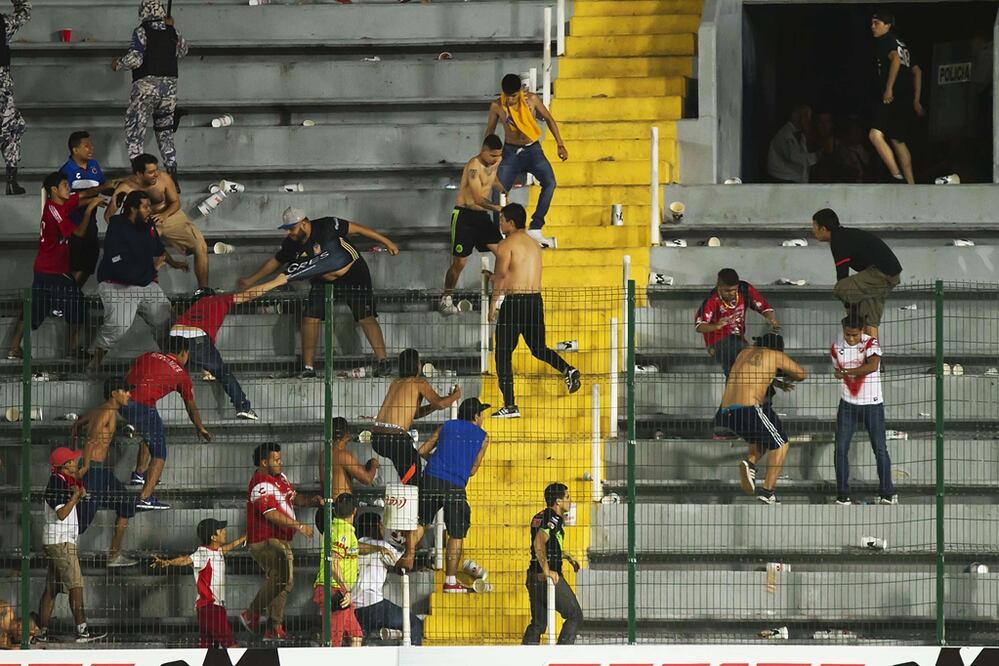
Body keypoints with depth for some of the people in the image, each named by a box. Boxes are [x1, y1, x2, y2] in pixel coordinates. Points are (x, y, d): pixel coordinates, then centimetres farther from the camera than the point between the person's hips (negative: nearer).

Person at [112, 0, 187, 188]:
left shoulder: (142, 32, -8)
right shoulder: (172, 32, 7)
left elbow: (135, 58, -16)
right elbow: (182, 51, 25)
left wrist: (118, 64, 2)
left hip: (147, 84, -5)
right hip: (170, 84, 5)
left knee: (135, 130, -1)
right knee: (165, 130, 15)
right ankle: (172, 173, 10)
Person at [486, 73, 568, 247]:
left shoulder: (531, 100, -9)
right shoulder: (497, 106, -9)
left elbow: (549, 119, 4)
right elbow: (490, 131, 5)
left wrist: (560, 145, 2)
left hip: (533, 149, 0)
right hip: (511, 151, 0)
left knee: (549, 182, -22)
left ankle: (535, 229, -23)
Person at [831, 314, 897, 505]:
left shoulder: (871, 343, -12)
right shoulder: (836, 348, 0)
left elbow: (873, 366, -29)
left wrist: (847, 372, -30)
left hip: (872, 403, -3)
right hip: (848, 403, 3)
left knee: (880, 449, 0)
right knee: (841, 449, -4)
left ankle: (887, 493, 12)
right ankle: (843, 495, 3)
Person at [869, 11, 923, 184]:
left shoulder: (885, 40, -2)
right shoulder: (902, 44, 25)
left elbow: (895, 59, -21)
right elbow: (917, 71, 27)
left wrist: (889, 88, -23)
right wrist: (916, 101, 25)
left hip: (894, 97, -10)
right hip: (908, 100, 10)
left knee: (876, 134, -18)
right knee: (898, 141, 18)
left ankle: (898, 176, -27)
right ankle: (911, 185, 17)